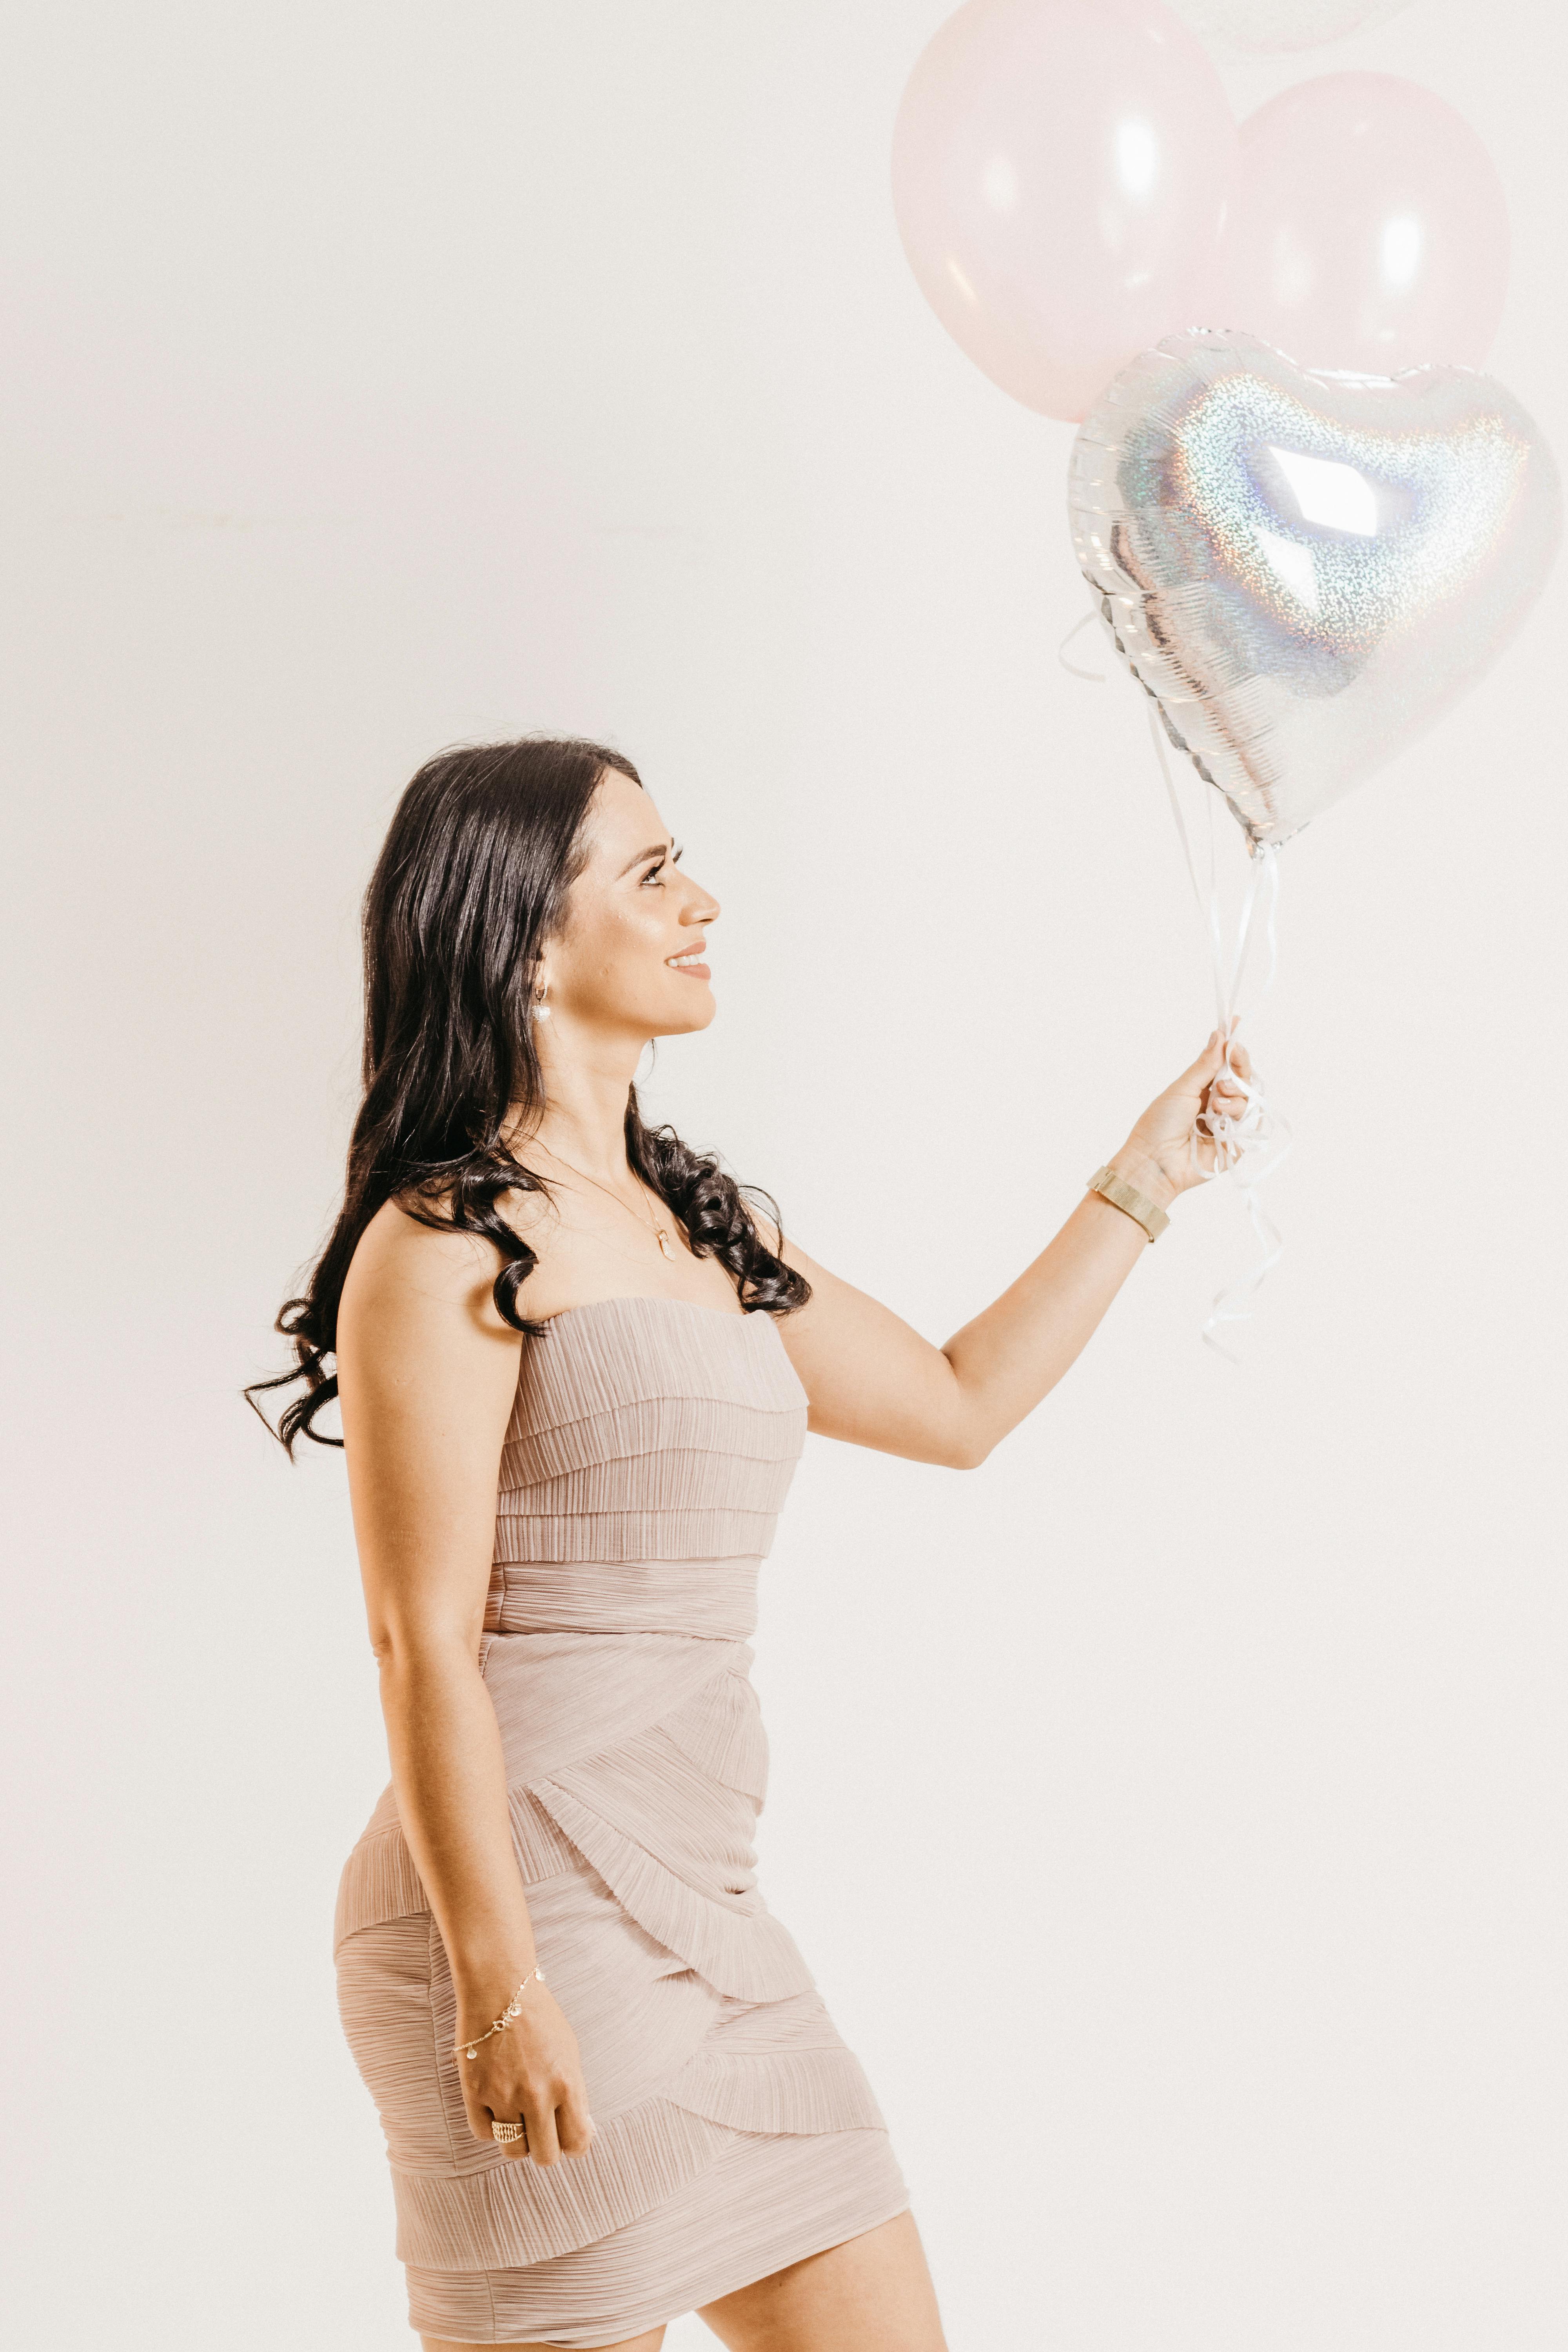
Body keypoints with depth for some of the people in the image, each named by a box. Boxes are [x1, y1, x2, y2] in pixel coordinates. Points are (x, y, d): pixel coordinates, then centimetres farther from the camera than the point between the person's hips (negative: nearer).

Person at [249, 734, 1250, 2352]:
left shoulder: (699, 1224, 15)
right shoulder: (447, 1245, -10)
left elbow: (958, 1403, 25)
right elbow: (423, 1645, -14)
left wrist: (1144, 1182, 25)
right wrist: (500, 1990, -17)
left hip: (705, 1916, 8)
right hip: (533, 1912, -8)